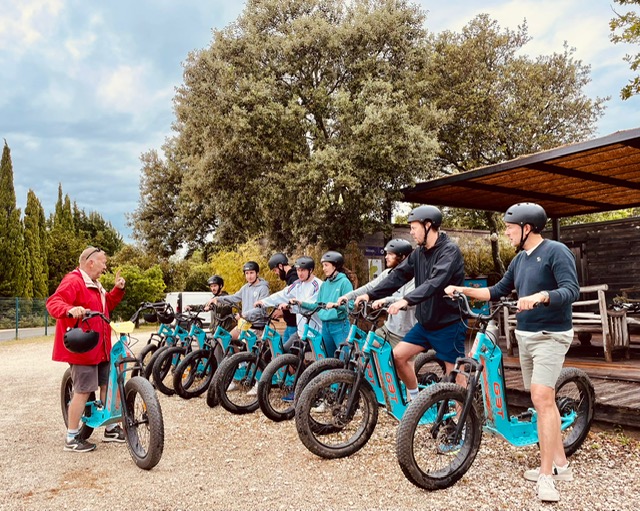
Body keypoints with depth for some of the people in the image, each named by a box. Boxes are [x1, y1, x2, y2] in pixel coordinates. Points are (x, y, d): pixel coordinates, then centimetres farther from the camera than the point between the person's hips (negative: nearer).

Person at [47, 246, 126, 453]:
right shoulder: (73, 281, -15)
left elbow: (107, 305, 26)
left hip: (100, 347, 10)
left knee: (107, 385, 14)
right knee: (83, 391, -5)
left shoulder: (95, 285, 18)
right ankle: (71, 439, 8)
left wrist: (118, 289, 12)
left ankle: (111, 428, 27)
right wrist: (70, 310, -47)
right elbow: (53, 302, -27)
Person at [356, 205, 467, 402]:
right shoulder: (419, 252, 6)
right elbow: (398, 276, 5)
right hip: (425, 321, 7)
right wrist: (370, 295, -4)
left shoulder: (449, 250, -17)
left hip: (449, 323, -7)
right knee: (399, 354, 3)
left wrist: (406, 300, -44)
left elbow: (436, 282, -32)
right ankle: (414, 398, 21)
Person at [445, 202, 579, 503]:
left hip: (551, 336, -8)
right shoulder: (520, 259, 11)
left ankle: (546, 475, -8)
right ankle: (560, 464, 23)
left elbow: (572, 290, -22)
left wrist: (541, 296, -39)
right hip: (525, 335, 8)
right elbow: (499, 291, 16)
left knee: (542, 399, -15)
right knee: (543, 401, 12)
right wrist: (464, 290, 7)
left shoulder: (556, 251, -13)